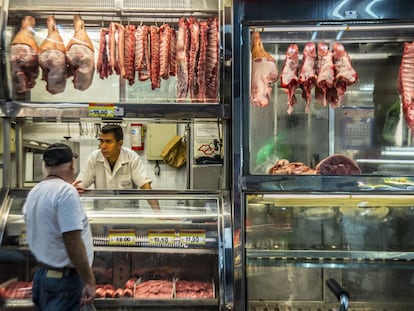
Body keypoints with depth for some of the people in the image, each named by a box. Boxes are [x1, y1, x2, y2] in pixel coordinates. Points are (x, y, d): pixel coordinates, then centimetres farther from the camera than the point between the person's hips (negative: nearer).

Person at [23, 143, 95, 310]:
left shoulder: (34, 192, 6)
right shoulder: (66, 192, -20)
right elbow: (72, 241, -25)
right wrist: (89, 281, -20)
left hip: (42, 273, 9)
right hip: (65, 278, -9)